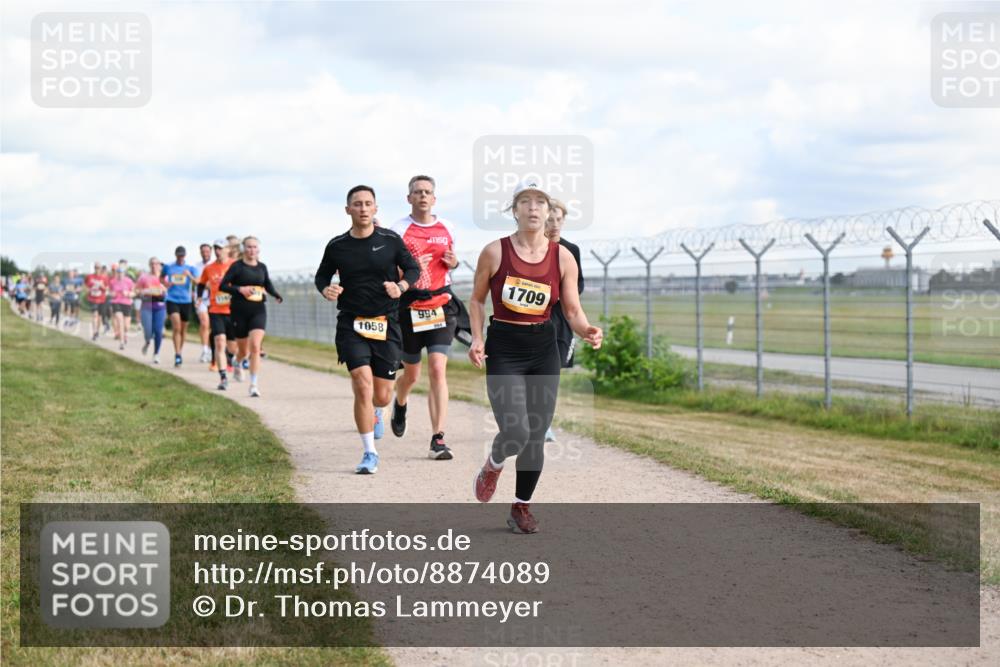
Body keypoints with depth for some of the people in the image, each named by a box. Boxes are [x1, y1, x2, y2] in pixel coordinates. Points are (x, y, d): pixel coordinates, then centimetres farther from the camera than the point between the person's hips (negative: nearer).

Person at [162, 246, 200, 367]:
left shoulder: (191, 269, 4)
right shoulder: (168, 268, 7)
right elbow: (162, 278, 25)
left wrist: (190, 275, -30)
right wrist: (166, 284, 3)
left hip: (186, 301, 1)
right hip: (172, 300, -1)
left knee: (183, 329, 11)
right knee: (176, 327, -17)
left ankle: (180, 352, 30)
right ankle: (177, 355, -19)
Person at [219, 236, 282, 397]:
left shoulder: (262, 267, 7)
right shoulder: (237, 266, -4)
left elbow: (268, 285, 23)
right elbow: (222, 286, -5)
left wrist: (276, 295, 4)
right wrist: (240, 289, -19)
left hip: (258, 311, 2)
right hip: (239, 311, -2)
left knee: (255, 347, -15)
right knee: (243, 350, 10)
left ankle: (254, 384, -12)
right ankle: (237, 365, 48)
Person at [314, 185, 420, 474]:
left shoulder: (390, 240, -1)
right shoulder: (336, 246, 2)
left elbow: (413, 268, 6)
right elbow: (322, 275, 15)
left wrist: (401, 285, -14)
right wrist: (325, 290, -7)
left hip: (386, 325, 1)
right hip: (351, 324, -1)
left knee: (382, 395, 5)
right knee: (363, 385, -17)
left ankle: (375, 413, 45)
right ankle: (369, 453, -5)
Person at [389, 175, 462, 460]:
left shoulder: (446, 228, 9)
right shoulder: (398, 230, -3)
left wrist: (454, 263, 3)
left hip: (441, 306, 2)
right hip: (409, 308, -1)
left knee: (438, 369, -12)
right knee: (411, 374, 11)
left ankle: (438, 439, -14)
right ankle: (399, 404, 48)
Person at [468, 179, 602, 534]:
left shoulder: (563, 257, 0)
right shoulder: (494, 252, -6)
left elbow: (573, 312, 3)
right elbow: (477, 299, 6)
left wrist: (587, 331, -18)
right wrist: (477, 339, -7)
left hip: (543, 348, 3)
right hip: (503, 348, -3)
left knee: (536, 436, 6)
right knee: (516, 433, -16)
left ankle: (521, 507, 24)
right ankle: (493, 465, 20)